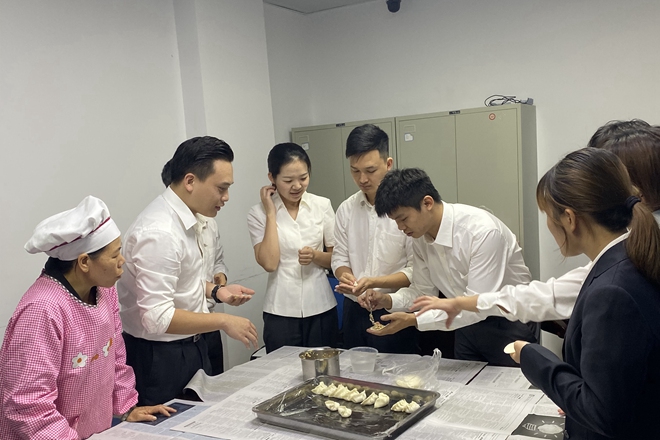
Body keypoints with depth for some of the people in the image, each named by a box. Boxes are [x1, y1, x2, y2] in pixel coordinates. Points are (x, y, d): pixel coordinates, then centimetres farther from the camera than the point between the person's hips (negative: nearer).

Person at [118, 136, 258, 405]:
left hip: (190, 347, 9)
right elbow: (157, 317, -29)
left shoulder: (184, 219, 4)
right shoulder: (160, 232, -26)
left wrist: (215, 291, 3)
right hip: (160, 360, -9)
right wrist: (223, 321, -23)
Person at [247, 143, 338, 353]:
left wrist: (315, 255, -13)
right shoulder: (259, 213, -5)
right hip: (281, 311, -2)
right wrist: (271, 213, -13)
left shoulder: (323, 205, 0)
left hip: (321, 308, 2)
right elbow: (269, 263, -15)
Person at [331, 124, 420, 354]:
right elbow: (339, 259, 8)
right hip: (354, 312, 5)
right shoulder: (346, 209, 2)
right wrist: (345, 275, -13)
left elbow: (415, 270, -13)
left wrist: (374, 282, -26)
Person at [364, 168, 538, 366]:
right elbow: (424, 291, 4)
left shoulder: (482, 231, -29)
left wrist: (413, 320, -31)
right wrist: (388, 300, -15)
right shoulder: (420, 236, -7)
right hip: (469, 324, 6)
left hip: (509, 325, -6)